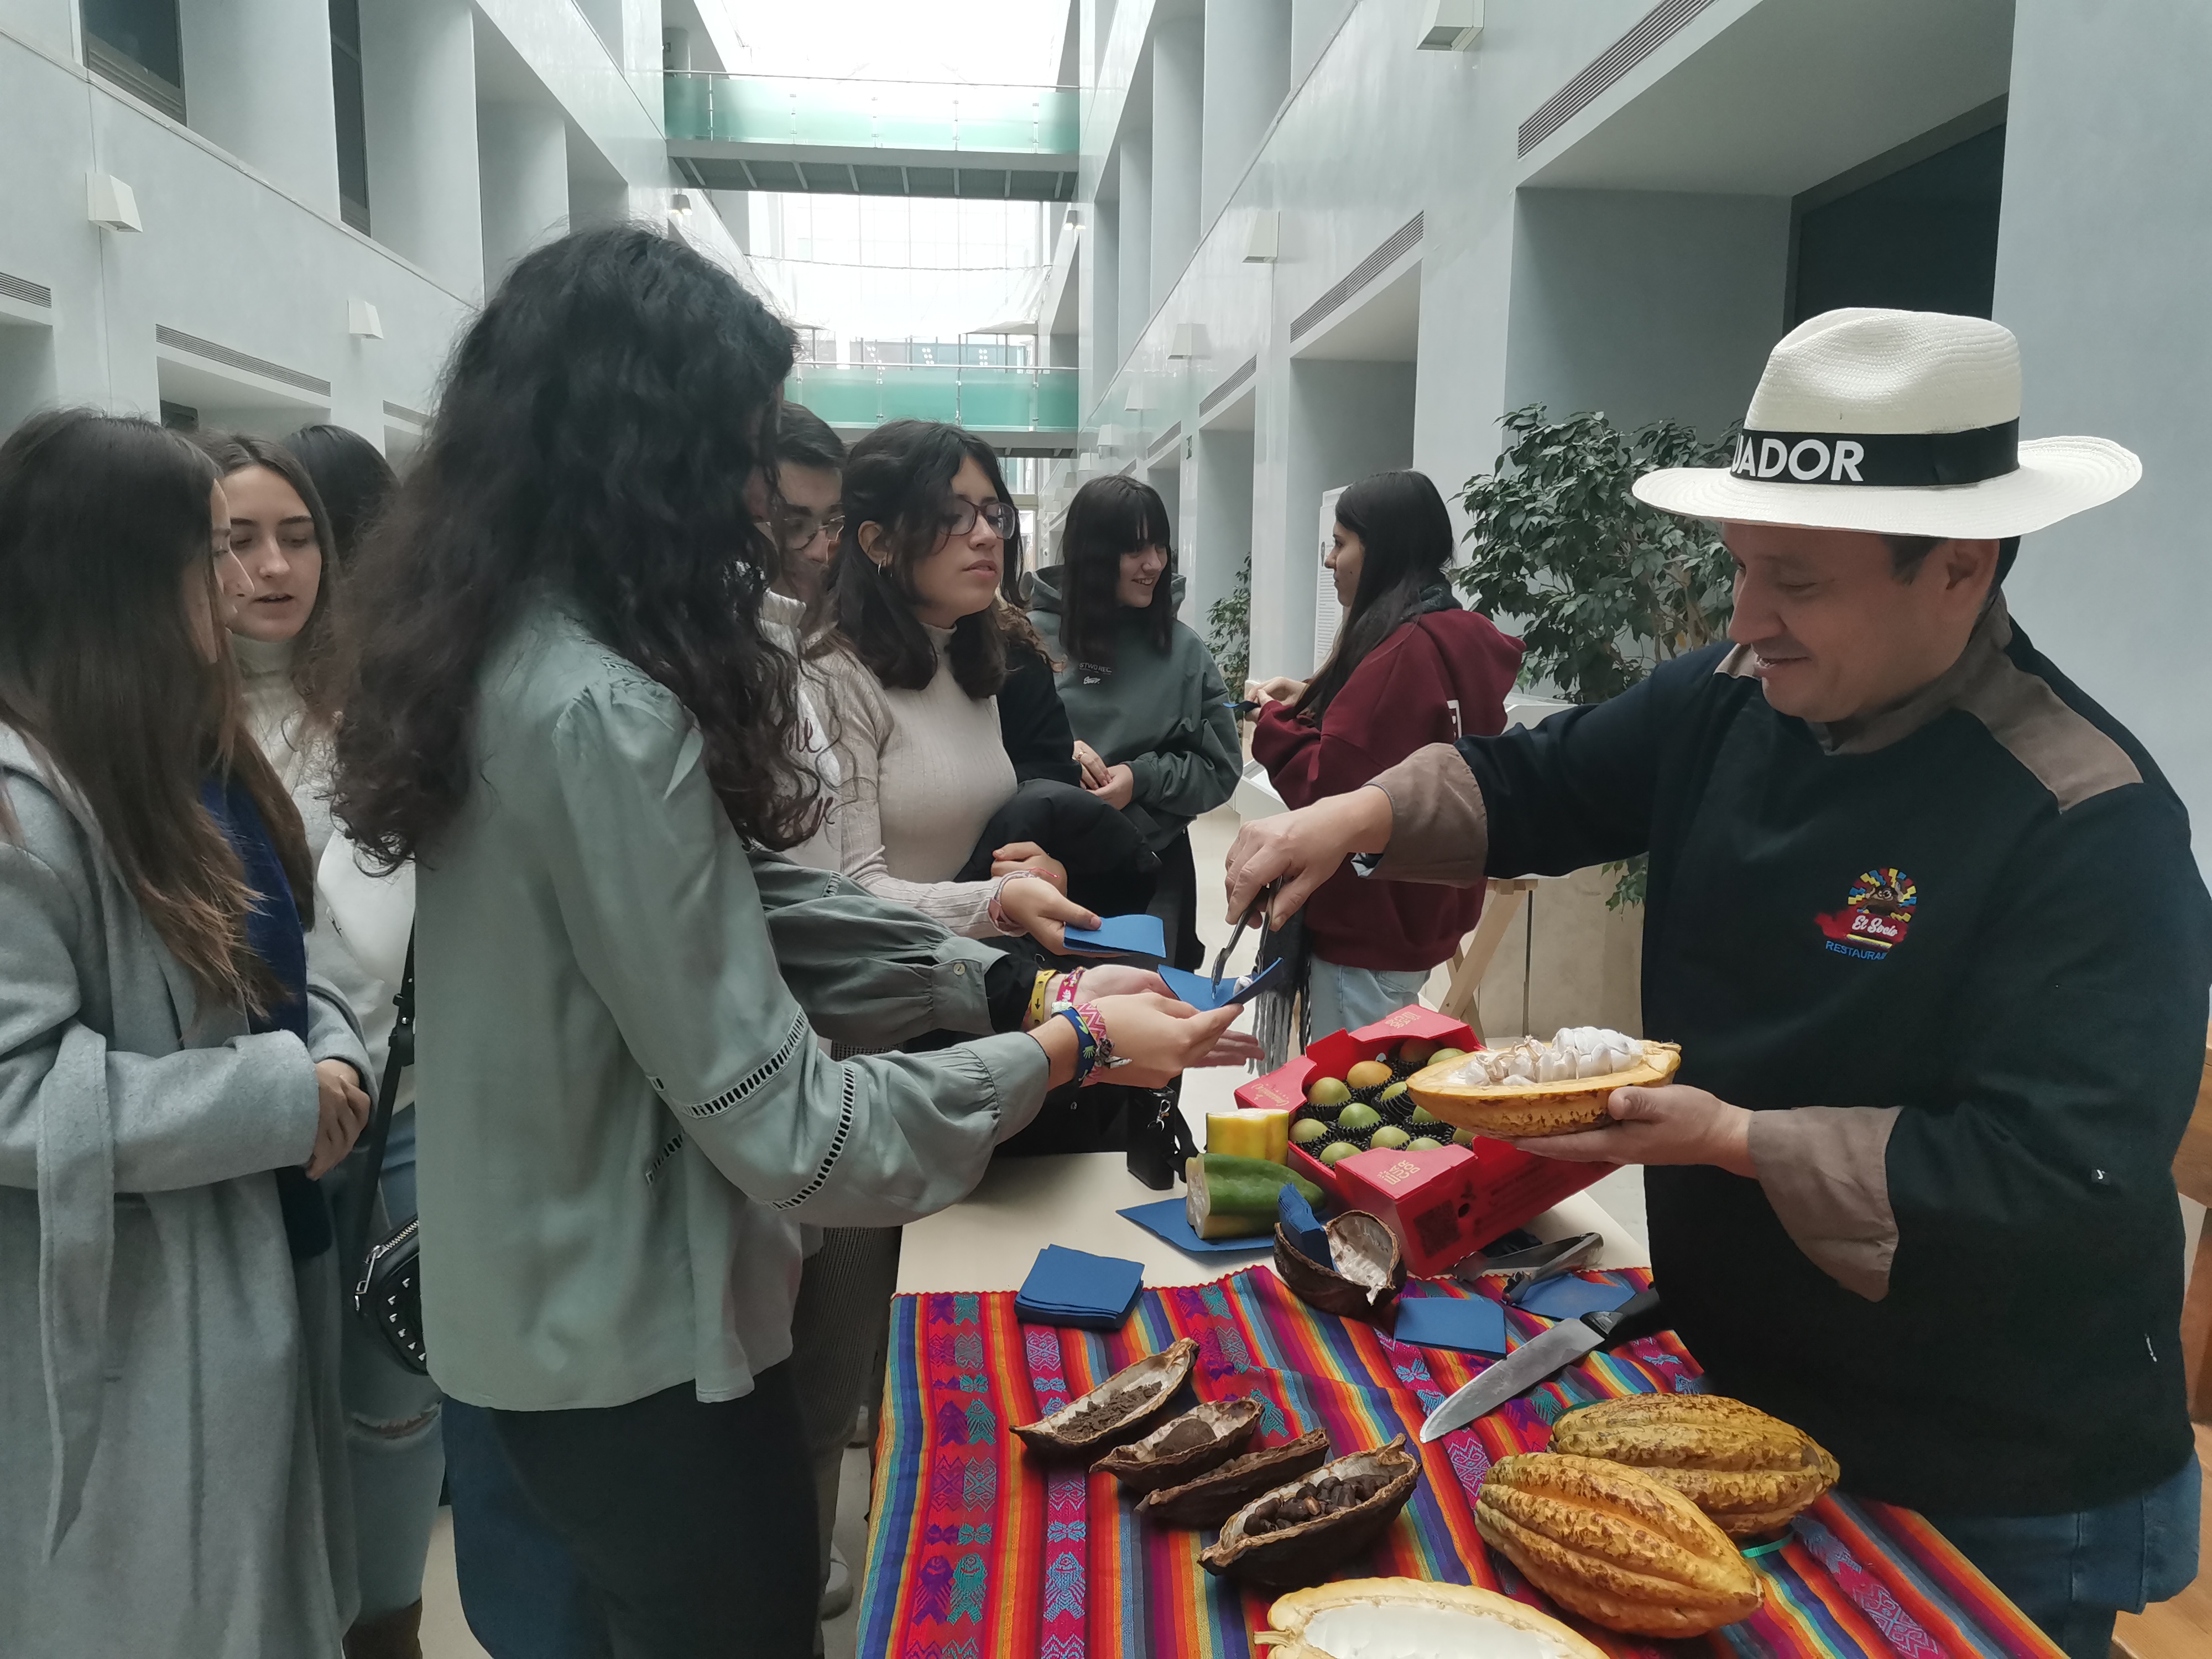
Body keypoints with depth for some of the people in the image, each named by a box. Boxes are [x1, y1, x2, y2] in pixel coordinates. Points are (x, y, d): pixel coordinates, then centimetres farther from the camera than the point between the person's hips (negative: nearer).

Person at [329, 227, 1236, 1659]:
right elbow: (789, 1132, -26)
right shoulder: (602, 711, -29)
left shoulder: (516, 659, 0)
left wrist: (1000, 980, -1)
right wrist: (1073, 1046, -16)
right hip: (636, 1350, -8)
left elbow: (745, 911, 5)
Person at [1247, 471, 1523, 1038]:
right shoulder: (1467, 640, 8)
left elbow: (1329, 789, -21)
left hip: (1369, 928, -9)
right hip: (1420, 917, 9)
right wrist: (1310, 703, 5)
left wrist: (1276, 723, -5)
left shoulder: (1403, 651, -20)